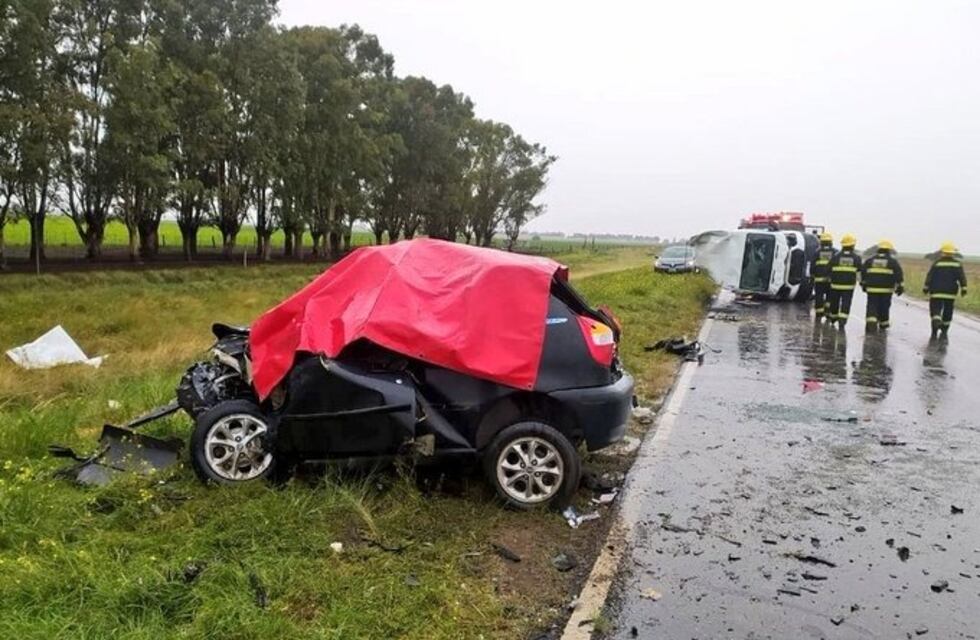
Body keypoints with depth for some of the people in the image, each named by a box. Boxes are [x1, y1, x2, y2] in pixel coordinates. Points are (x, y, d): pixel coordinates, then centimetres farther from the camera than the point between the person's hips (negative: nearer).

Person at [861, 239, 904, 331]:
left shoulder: (870, 260, 8)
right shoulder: (893, 262, 1)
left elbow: (863, 273, 12)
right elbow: (899, 275, -2)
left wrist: (863, 284, 21)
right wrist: (900, 287, 1)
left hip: (872, 289, 1)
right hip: (886, 289, -1)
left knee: (872, 306, 0)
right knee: (884, 307, 12)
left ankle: (871, 322, -20)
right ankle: (883, 324, 25)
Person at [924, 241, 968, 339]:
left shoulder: (937, 263, -5)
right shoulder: (957, 264, 1)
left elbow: (930, 276, -4)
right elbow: (962, 277, -3)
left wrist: (926, 287, 3)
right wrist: (963, 288, -1)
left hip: (937, 291, -2)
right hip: (950, 292, 2)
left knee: (936, 309, -3)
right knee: (947, 311, 13)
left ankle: (936, 320, -33)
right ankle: (944, 331, 23)